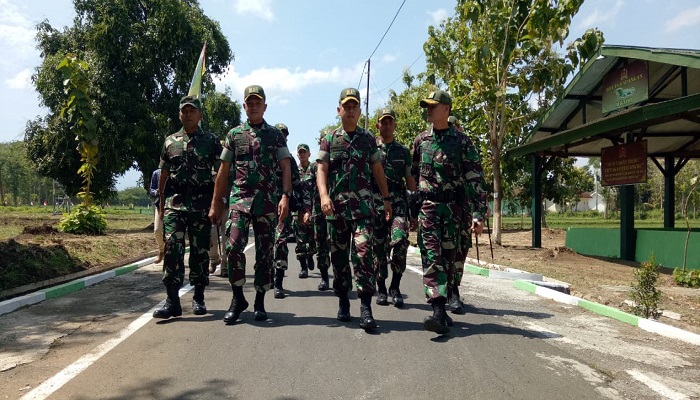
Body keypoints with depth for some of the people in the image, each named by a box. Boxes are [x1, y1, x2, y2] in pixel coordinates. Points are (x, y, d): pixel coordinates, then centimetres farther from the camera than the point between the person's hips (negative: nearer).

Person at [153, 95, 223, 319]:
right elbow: (164, 174, 16)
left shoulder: (211, 141, 7)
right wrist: (160, 203, 11)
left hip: (202, 203, -1)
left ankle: (198, 298, 16)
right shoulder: (170, 141, 14)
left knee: (200, 250, 4)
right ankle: (172, 301, -8)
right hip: (174, 202, 1)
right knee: (172, 248, -10)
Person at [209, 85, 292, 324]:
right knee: (234, 245, -15)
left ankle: (260, 302, 15)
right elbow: (223, 170, 12)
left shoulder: (275, 135, 10)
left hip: (268, 200, 0)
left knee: (265, 251, 3)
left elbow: (285, 167, 4)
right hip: (239, 198, 0)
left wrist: (285, 196, -10)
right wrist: (216, 203, 9)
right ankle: (238, 298, 2)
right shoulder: (234, 134, 11)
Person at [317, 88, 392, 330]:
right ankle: (343, 302, 21)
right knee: (338, 255, 7)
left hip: (362, 205, -1)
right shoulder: (329, 139, 8)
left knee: (363, 252, -13)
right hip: (336, 205, 1)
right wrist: (323, 195, -16)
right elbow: (321, 169, 1)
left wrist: (386, 198, 11)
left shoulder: (368, 138, 11)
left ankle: (366, 307, -12)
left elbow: (377, 170, 15)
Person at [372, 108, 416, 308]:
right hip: (375, 202, 0)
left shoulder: (403, 151, 16)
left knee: (399, 241, -19)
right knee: (379, 246, 2)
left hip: (398, 201, 0)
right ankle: (381, 289, 16)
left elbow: (409, 181, 19)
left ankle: (395, 287, -5)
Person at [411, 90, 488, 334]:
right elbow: (413, 175, 16)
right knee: (432, 257, -12)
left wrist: (478, 214, -9)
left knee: (448, 257, 6)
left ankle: (442, 307, 19)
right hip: (427, 206, 1)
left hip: (453, 207, -1)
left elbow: (475, 178, -2)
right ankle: (438, 312, -19)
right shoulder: (421, 140, 10)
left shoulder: (461, 141, 1)